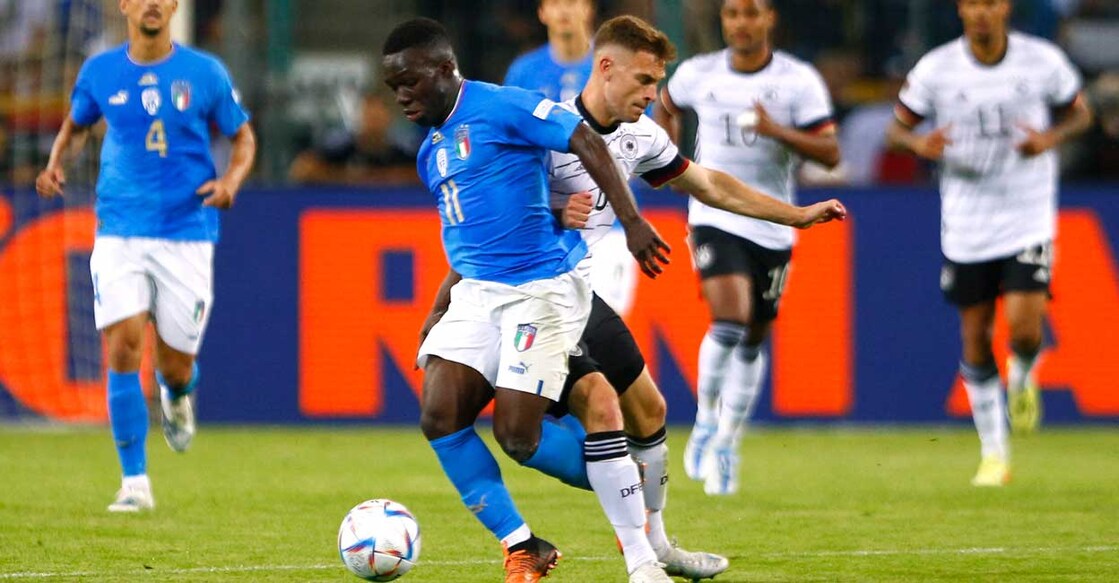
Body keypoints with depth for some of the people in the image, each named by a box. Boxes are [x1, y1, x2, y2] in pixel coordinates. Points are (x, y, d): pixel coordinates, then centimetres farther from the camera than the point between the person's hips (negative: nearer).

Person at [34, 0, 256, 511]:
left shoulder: (204, 72, -1)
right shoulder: (100, 72, 3)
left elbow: (243, 137, 10)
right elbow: (75, 124, 21)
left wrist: (231, 181, -10)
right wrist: (56, 164, 1)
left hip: (187, 234, 0)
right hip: (120, 233, 0)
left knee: (174, 365, 0)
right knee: (124, 346, -15)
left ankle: (176, 399, 41)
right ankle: (134, 482, -5)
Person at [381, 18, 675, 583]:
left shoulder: (501, 108, -8)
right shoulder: (430, 153, 18)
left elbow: (588, 144, -15)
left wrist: (632, 222, -22)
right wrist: (439, 311, 20)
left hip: (542, 287, -8)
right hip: (475, 293, 8)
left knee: (516, 435, -14)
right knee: (439, 418, -10)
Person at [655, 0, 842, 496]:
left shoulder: (799, 80, -5)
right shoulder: (698, 74, 0)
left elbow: (830, 153, -9)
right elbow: (666, 106, 23)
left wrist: (778, 132, -24)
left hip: (771, 227, 1)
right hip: (715, 218, -1)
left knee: (753, 341, 9)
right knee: (729, 322, -21)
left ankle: (726, 444, 25)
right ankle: (706, 420, -1)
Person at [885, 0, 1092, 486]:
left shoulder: (1043, 61, -5)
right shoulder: (936, 69, -5)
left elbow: (1080, 113, 9)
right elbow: (896, 129, 4)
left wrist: (1051, 138, -12)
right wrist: (919, 144, -20)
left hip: (1028, 219, -1)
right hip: (966, 223, 1)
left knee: (1024, 327, -16)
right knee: (975, 336, 3)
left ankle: (1023, 379, 21)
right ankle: (994, 454, 16)